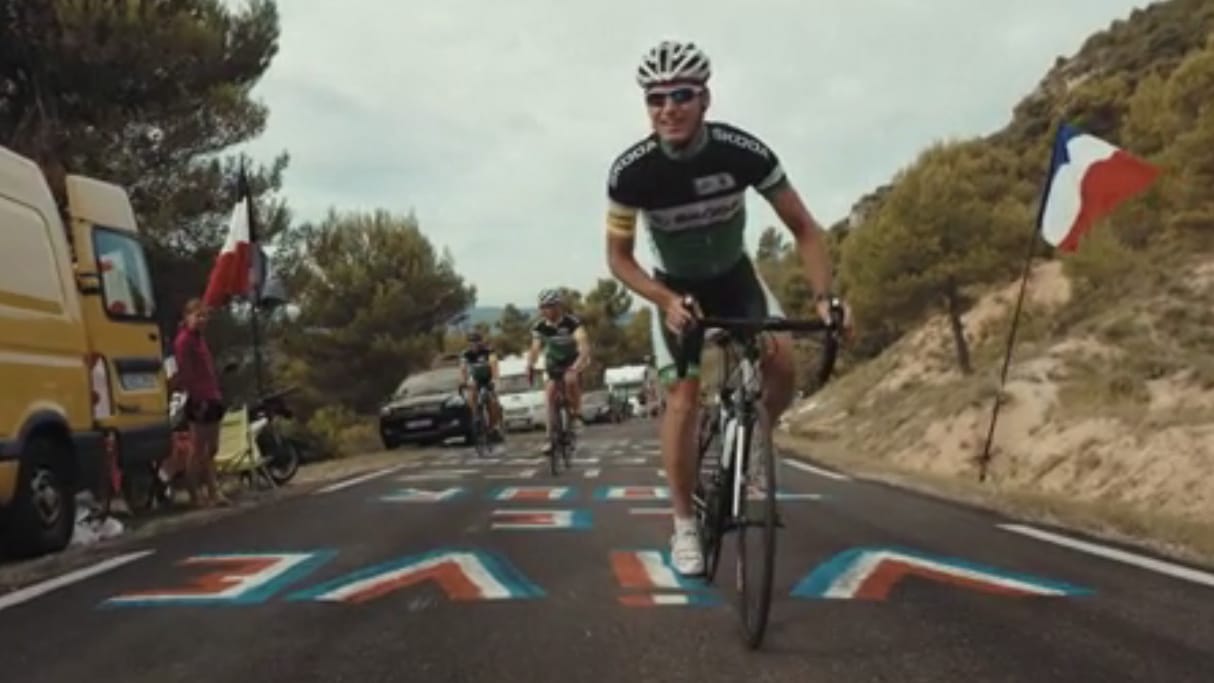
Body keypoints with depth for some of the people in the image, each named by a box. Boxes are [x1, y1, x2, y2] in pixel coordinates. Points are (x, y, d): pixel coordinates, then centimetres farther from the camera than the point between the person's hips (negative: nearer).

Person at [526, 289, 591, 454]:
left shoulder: (572, 322, -27)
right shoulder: (539, 326, -15)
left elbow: (584, 345, -37)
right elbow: (535, 348, -21)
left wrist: (577, 365, -53)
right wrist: (530, 366, -41)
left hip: (573, 361, -4)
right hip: (553, 362, 4)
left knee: (570, 379, -35)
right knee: (550, 396, -9)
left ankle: (576, 413, -12)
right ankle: (550, 438, -2)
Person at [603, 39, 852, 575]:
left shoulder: (745, 152, -26)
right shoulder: (630, 171, -27)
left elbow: (804, 228, -18)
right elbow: (618, 258, -16)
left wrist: (824, 295, -33)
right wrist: (666, 300, -33)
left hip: (735, 275, 1)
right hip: (675, 289, -1)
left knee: (782, 360, -23)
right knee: (682, 396, -14)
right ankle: (685, 526, 0)